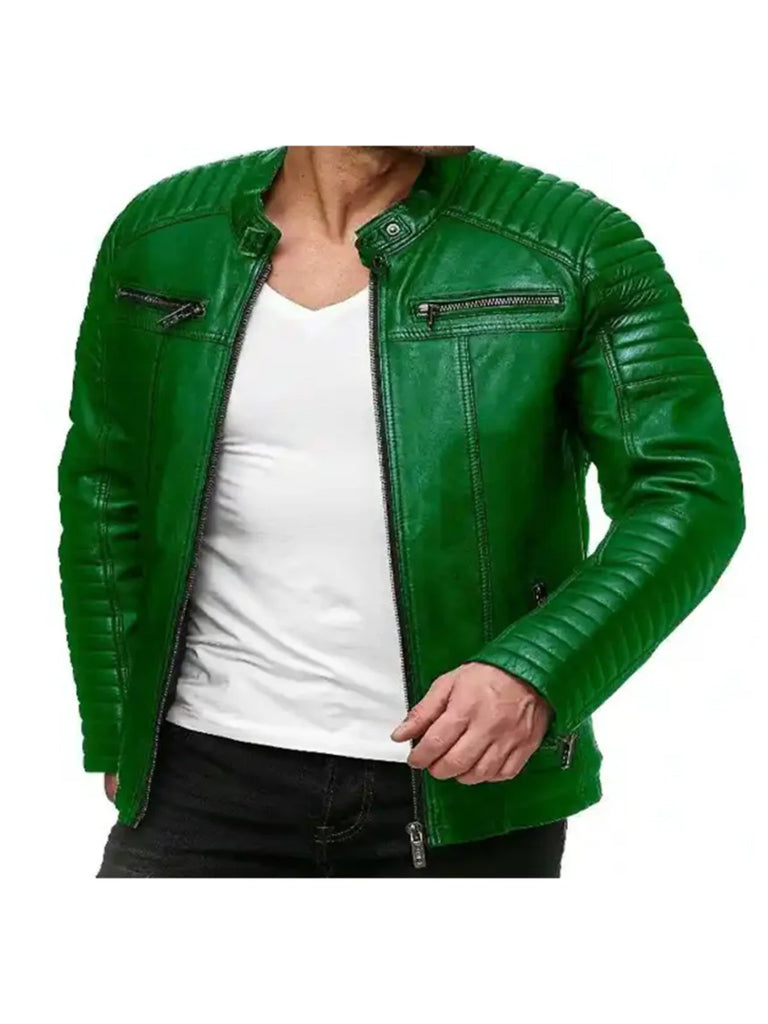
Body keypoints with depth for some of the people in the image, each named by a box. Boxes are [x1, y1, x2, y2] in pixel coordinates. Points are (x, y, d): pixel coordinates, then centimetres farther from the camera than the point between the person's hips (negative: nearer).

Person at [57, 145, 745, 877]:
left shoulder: (576, 247, -6)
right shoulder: (157, 237, 4)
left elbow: (689, 492, -11)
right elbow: (104, 489, 12)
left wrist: (534, 674, -25)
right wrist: (117, 734, 9)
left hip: (467, 784, -1)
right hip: (215, 770, 2)